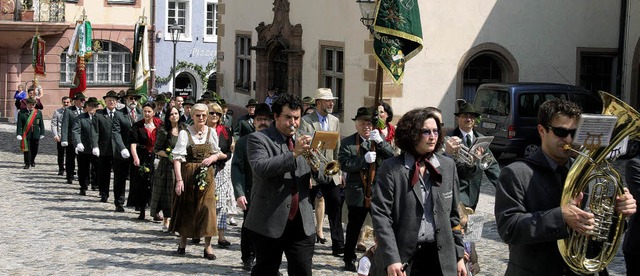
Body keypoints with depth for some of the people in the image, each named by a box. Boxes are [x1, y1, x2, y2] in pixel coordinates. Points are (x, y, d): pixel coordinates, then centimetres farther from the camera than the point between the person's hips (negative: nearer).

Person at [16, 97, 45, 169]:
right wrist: (19, 134, -10)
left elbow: (41, 123, 8)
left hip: (35, 134, 2)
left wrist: (42, 133, 4)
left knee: (34, 149, 9)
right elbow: (19, 124, -3)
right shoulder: (21, 113, -1)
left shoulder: (38, 112, 6)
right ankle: (27, 163, 7)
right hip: (26, 134, -2)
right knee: (26, 149, -2)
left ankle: (32, 161, 32)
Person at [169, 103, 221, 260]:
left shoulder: (212, 132, 6)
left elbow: (217, 153, 15)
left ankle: (208, 246, 1)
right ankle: (183, 242, 23)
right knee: (186, 207, 7)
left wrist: (212, 158, -9)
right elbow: (178, 157, -10)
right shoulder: (184, 133, -5)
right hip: (188, 174, -2)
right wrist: (179, 179, -18)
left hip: (206, 175, 2)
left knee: (207, 207, -4)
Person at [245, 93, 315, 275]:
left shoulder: (304, 140, 13)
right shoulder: (258, 139, -4)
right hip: (270, 222, -4)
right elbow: (261, 168, -22)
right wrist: (294, 153, -28)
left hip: (302, 223, 4)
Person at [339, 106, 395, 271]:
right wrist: (364, 159, -22)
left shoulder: (380, 140, 8)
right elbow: (344, 164, -12)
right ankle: (349, 259, 22)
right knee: (354, 228, 9)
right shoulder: (347, 142, 0)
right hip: (357, 193, -2)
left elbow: (392, 157, -7)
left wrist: (380, 142, -20)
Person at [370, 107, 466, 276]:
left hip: (440, 258, 3)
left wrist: (459, 256, 9)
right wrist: (391, 259, -17)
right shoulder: (391, 168, -5)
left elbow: (453, 215, 13)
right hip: (402, 257, -3)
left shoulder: (448, 166, 8)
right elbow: (380, 214, -10)